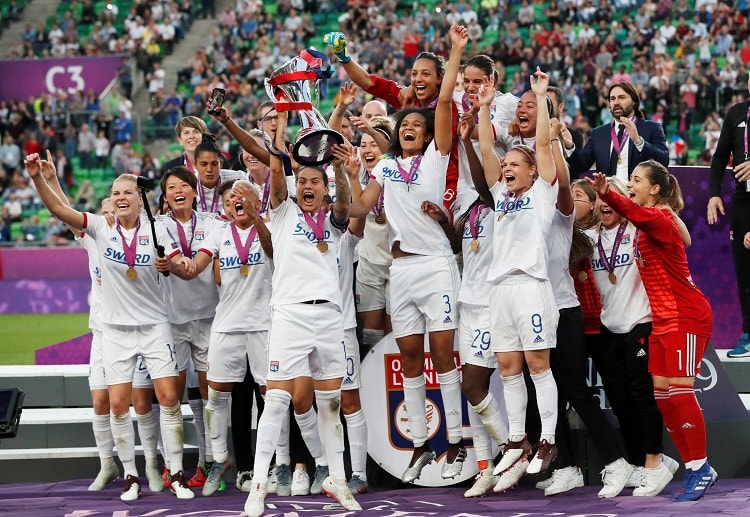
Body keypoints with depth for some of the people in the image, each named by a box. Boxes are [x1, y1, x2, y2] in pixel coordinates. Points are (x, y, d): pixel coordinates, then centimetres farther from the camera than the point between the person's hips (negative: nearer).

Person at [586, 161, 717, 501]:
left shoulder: (659, 219, -18)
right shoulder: (646, 223, 12)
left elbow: (635, 212, -38)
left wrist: (605, 194, -54)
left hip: (686, 317, -9)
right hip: (663, 319, 9)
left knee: (679, 390, -11)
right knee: (661, 391, 6)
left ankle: (701, 469, -3)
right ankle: (693, 467, 12)